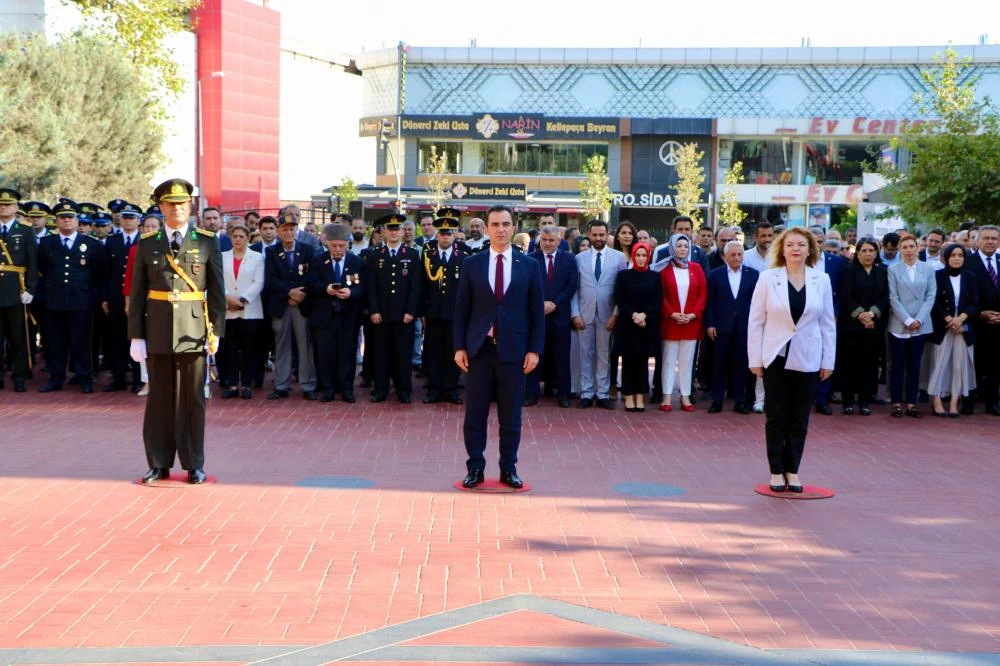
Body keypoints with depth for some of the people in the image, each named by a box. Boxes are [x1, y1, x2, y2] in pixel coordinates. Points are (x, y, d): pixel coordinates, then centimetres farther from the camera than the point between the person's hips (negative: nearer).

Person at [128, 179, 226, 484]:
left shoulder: (207, 242, 2)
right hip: (158, 332, 1)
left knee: (192, 399, 3)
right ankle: (159, 464, 15)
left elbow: (217, 292, 2)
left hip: (193, 332, -1)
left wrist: (216, 332, -4)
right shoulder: (147, 244, 5)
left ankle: (194, 465, 12)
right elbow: (137, 294, 5)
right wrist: (136, 336, 0)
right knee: (159, 399, 7)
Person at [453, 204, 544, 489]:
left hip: (513, 349, 0)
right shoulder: (472, 264, 5)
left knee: (511, 415, 5)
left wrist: (534, 349, -2)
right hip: (479, 348, 0)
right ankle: (475, 468, 10)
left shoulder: (529, 265, 4)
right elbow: (462, 308, 5)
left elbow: (537, 311, 4)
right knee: (475, 413, 3)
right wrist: (460, 346, -1)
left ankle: (508, 468, 13)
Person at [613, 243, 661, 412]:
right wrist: (633, 315, -15)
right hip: (627, 325, -1)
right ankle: (629, 397, 5)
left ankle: (640, 397, 8)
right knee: (628, 361, 0)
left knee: (643, 361, 4)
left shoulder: (655, 277, 7)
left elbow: (658, 302, 1)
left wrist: (644, 315, -13)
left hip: (648, 325, 1)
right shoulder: (623, 275, 4)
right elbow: (619, 300, -2)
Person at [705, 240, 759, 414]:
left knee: (741, 364, 4)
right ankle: (717, 400, 9)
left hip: (745, 327, 0)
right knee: (720, 364, 4)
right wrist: (709, 324, -4)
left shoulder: (753, 275, 3)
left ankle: (740, 401, 10)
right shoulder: (715, 275, 3)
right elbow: (710, 301, 2)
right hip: (721, 326, 0)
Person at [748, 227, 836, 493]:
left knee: (799, 418, 7)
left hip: (808, 359, 2)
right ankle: (776, 471, 13)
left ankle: (792, 470, 17)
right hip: (776, 357, -1)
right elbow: (755, 321, -2)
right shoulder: (768, 278, -3)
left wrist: (828, 361, 3)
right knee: (776, 416, 4)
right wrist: (755, 359, -5)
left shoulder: (821, 280, 2)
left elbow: (828, 323, 6)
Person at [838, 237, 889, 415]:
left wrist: (872, 314, -11)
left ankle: (865, 401, 6)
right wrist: (860, 314, -14)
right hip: (851, 324, -2)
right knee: (850, 362, -1)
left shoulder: (882, 272, 11)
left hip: (875, 325, 2)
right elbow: (846, 297, -5)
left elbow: (885, 297, 4)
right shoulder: (850, 271, 3)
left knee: (870, 362, 1)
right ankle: (848, 401, 4)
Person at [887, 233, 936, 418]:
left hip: (920, 325, 2)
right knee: (898, 365, 1)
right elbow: (893, 298, -4)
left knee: (914, 365, 5)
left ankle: (911, 404, 8)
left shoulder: (928, 269, 6)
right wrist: (907, 320, -11)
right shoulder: (893, 270, 1)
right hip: (898, 325, -2)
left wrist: (918, 320, -9)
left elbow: (931, 296, 2)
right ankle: (897, 403, 5)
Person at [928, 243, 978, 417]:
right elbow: (935, 302, -5)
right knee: (940, 362, -4)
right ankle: (936, 401, -1)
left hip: (964, 327, 2)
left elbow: (974, 303, 3)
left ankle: (954, 403, 2)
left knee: (960, 363, 0)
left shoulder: (970, 277, 8)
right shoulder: (938, 275, 0)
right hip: (942, 326, -2)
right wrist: (949, 319, -15)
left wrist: (961, 318, -14)